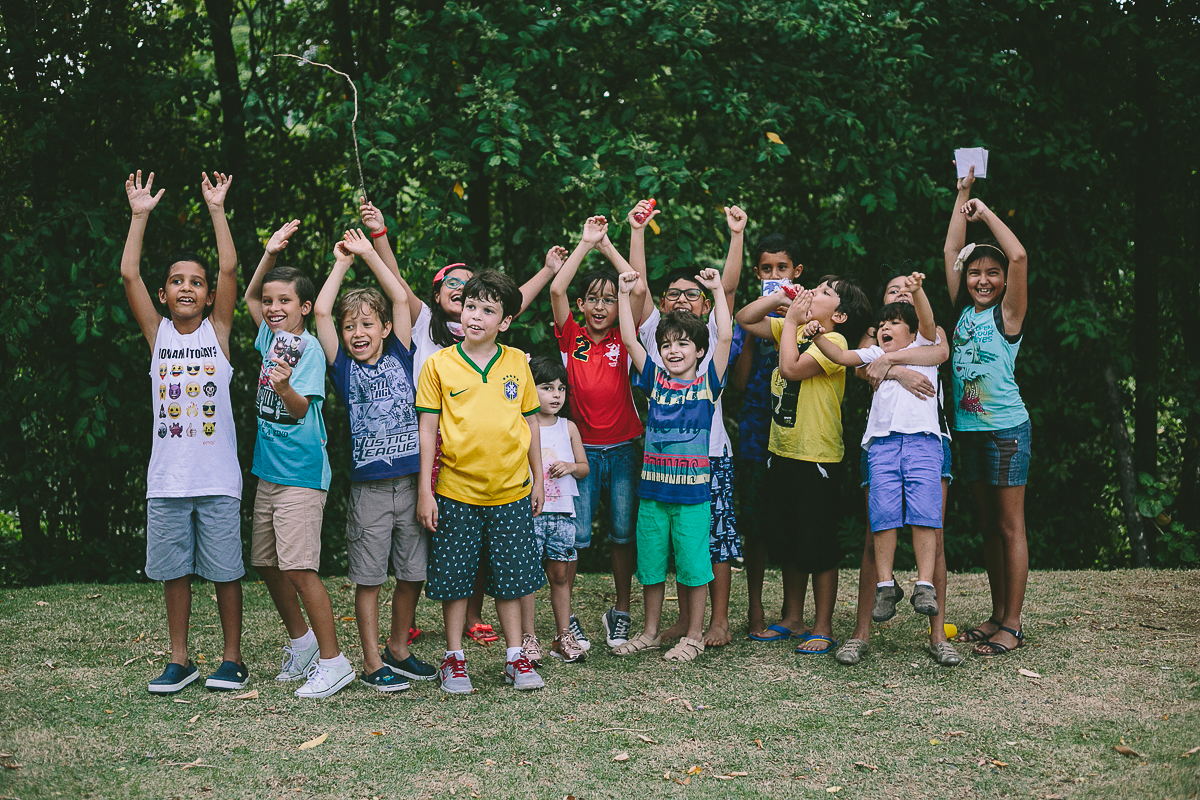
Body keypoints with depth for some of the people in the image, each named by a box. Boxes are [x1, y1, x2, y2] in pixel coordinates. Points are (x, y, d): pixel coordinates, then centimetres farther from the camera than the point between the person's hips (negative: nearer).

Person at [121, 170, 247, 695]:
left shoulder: (218, 331, 3)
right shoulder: (158, 334, 7)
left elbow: (229, 269, -6)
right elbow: (129, 275, -1)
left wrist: (217, 209, -7)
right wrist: (140, 215, -3)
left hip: (217, 477, -2)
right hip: (167, 478, 2)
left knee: (225, 571, 4)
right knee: (174, 570, 9)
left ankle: (232, 659, 15)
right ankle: (179, 660, 20)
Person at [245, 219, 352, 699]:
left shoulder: (309, 348, -12)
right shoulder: (272, 337, 10)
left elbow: (300, 409, -20)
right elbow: (248, 296, 26)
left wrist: (284, 386, -40)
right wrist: (270, 254, 13)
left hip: (300, 474, -8)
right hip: (268, 471, 8)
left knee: (298, 567, -12)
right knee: (266, 562, 13)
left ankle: (332, 661, -5)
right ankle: (301, 640, 30)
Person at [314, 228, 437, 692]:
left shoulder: (400, 356, 7)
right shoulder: (344, 367, 3)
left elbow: (401, 298, 2)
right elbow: (322, 311, -5)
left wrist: (369, 253, 6)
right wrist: (342, 261, 5)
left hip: (412, 481, 2)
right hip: (368, 487, -2)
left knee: (413, 573, 9)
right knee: (369, 578, 2)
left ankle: (398, 650, 26)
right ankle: (372, 664, 12)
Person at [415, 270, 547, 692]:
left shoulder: (517, 362, 3)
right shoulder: (439, 365, -3)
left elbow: (530, 422, 12)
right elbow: (427, 429, -2)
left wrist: (537, 479, 12)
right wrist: (424, 491, -5)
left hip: (511, 490, 2)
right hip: (455, 491, -2)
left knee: (510, 577, 9)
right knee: (454, 577, 6)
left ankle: (515, 657, 20)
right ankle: (454, 659, 19)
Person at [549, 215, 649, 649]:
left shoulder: (622, 338, 1)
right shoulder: (572, 337, 0)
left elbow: (639, 289, -10)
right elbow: (556, 289, -13)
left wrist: (607, 245, -5)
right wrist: (585, 243, -10)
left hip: (623, 450, 1)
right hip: (583, 449, -1)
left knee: (623, 534, 8)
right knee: (573, 535, -3)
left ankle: (620, 613, 22)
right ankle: (565, 618, 6)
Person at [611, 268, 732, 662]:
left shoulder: (707, 382, 0)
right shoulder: (655, 380, 7)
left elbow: (725, 336, -9)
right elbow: (629, 339, 4)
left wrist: (717, 289, -8)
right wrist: (625, 293, 1)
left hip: (693, 491, -3)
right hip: (653, 488, 3)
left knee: (692, 563, 2)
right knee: (651, 563, 11)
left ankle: (693, 636, 15)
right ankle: (650, 632, 25)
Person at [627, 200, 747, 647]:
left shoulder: (712, 333, 5)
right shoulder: (653, 332, 7)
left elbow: (729, 287, -5)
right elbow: (637, 284, -2)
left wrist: (736, 235, -14)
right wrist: (637, 231, -8)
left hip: (711, 449, -2)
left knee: (718, 533, 0)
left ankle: (719, 621, 7)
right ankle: (685, 617, 19)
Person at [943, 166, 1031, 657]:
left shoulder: (1007, 314, -6)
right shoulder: (964, 311, 9)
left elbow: (1018, 256, -19)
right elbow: (951, 251, 10)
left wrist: (986, 213, -8)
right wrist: (963, 195, 9)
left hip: (1006, 428, -6)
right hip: (969, 428, 6)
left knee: (1010, 525, -3)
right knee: (987, 525, 11)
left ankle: (1012, 626, 0)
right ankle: (997, 615, 19)